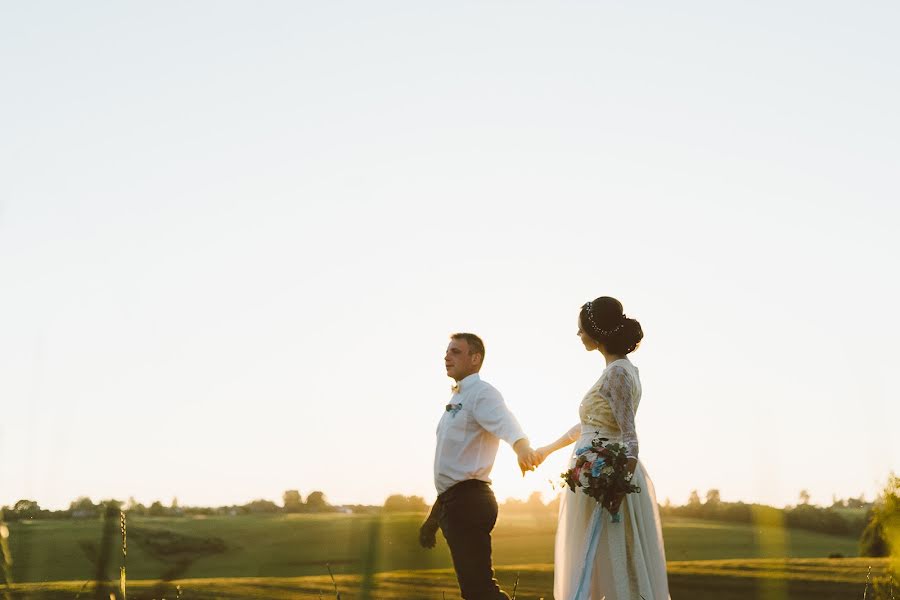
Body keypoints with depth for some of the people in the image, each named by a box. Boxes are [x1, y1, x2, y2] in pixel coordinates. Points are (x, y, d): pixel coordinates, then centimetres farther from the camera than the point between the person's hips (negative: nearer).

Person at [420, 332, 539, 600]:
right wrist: (433, 518, 28)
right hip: (452, 501, 10)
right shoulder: (456, 399, 20)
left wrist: (521, 446, -55)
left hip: (468, 501, -10)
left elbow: (505, 423, -32)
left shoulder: (481, 393, -9)